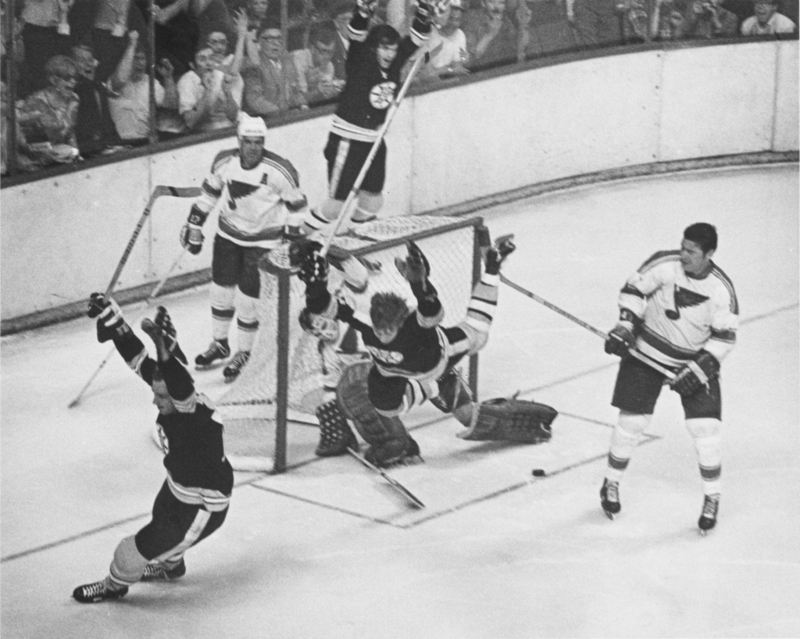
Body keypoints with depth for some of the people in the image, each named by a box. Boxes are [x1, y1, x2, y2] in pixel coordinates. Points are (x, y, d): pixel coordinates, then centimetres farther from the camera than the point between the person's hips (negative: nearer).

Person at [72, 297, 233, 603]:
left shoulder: (199, 419, -38)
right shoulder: (171, 394, -16)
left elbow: (182, 389, -59)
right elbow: (140, 360, -12)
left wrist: (166, 351, -73)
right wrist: (113, 320, -21)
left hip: (203, 508, -8)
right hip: (178, 488, 8)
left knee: (141, 547, 2)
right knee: (161, 523, 33)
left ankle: (115, 585, 32)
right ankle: (170, 565, 64)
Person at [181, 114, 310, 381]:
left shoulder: (279, 170, -24)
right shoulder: (225, 162, -12)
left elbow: (296, 206, -11)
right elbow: (209, 193, 5)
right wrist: (194, 225, 8)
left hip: (263, 241, -4)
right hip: (229, 234, 4)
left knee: (249, 298, -3)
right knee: (221, 290, 11)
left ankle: (243, 353, 16)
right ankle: (219, 344, 32)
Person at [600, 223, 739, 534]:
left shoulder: (721, 289, -17)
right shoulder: (663, 265, -19)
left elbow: (725, 336, -11)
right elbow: (634, 289, -7)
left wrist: (700, 368, -19)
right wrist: (625, 326, -19)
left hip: (696, 360, 0)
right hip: (648, 353, 0)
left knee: (706, 429, -8)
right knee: (631, 421, 0)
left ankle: (712, 498, 9)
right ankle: (611, 484, 22)